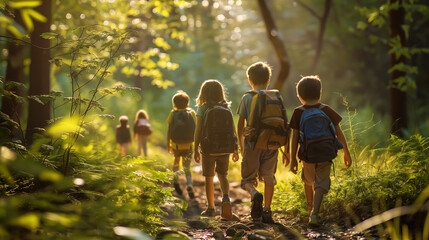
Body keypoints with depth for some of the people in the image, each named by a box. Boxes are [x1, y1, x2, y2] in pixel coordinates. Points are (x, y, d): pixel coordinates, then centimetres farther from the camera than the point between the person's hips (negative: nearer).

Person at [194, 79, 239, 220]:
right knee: (222, 175, 15)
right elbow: (233, 130, 3)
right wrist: (235, 150, 10)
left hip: (208, 149, -2)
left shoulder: (202, 109, -6)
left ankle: (210, 208, 15)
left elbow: (198, 131, -7)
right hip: (224, 148, 2)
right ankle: (225, 197, -12)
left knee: (209, 178, 9)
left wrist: (196, 150, -1)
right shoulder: (226, 108, 2)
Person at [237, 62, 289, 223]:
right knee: (269, 179, 13)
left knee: (248, 179, 9)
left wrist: (241, 147, 14)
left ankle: (255, 194, -21)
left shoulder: (247, 98, 1)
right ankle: (266, 211, 8)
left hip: (252, 143, -1)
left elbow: (240, 126, 2)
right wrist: (286, 150, 11)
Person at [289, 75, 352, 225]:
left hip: (307, 155, 1)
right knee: (321, 183, 3)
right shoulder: (327, 110, -1)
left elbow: (295, 137, -6)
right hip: (325, 155, -1)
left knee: (308, 180, 24)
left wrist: (293, 159, 0)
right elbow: (338, 132, 0)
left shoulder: (298, 113, -4)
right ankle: (314, 213, -16)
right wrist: (346, 153, 9)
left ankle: (310, 206, 46)